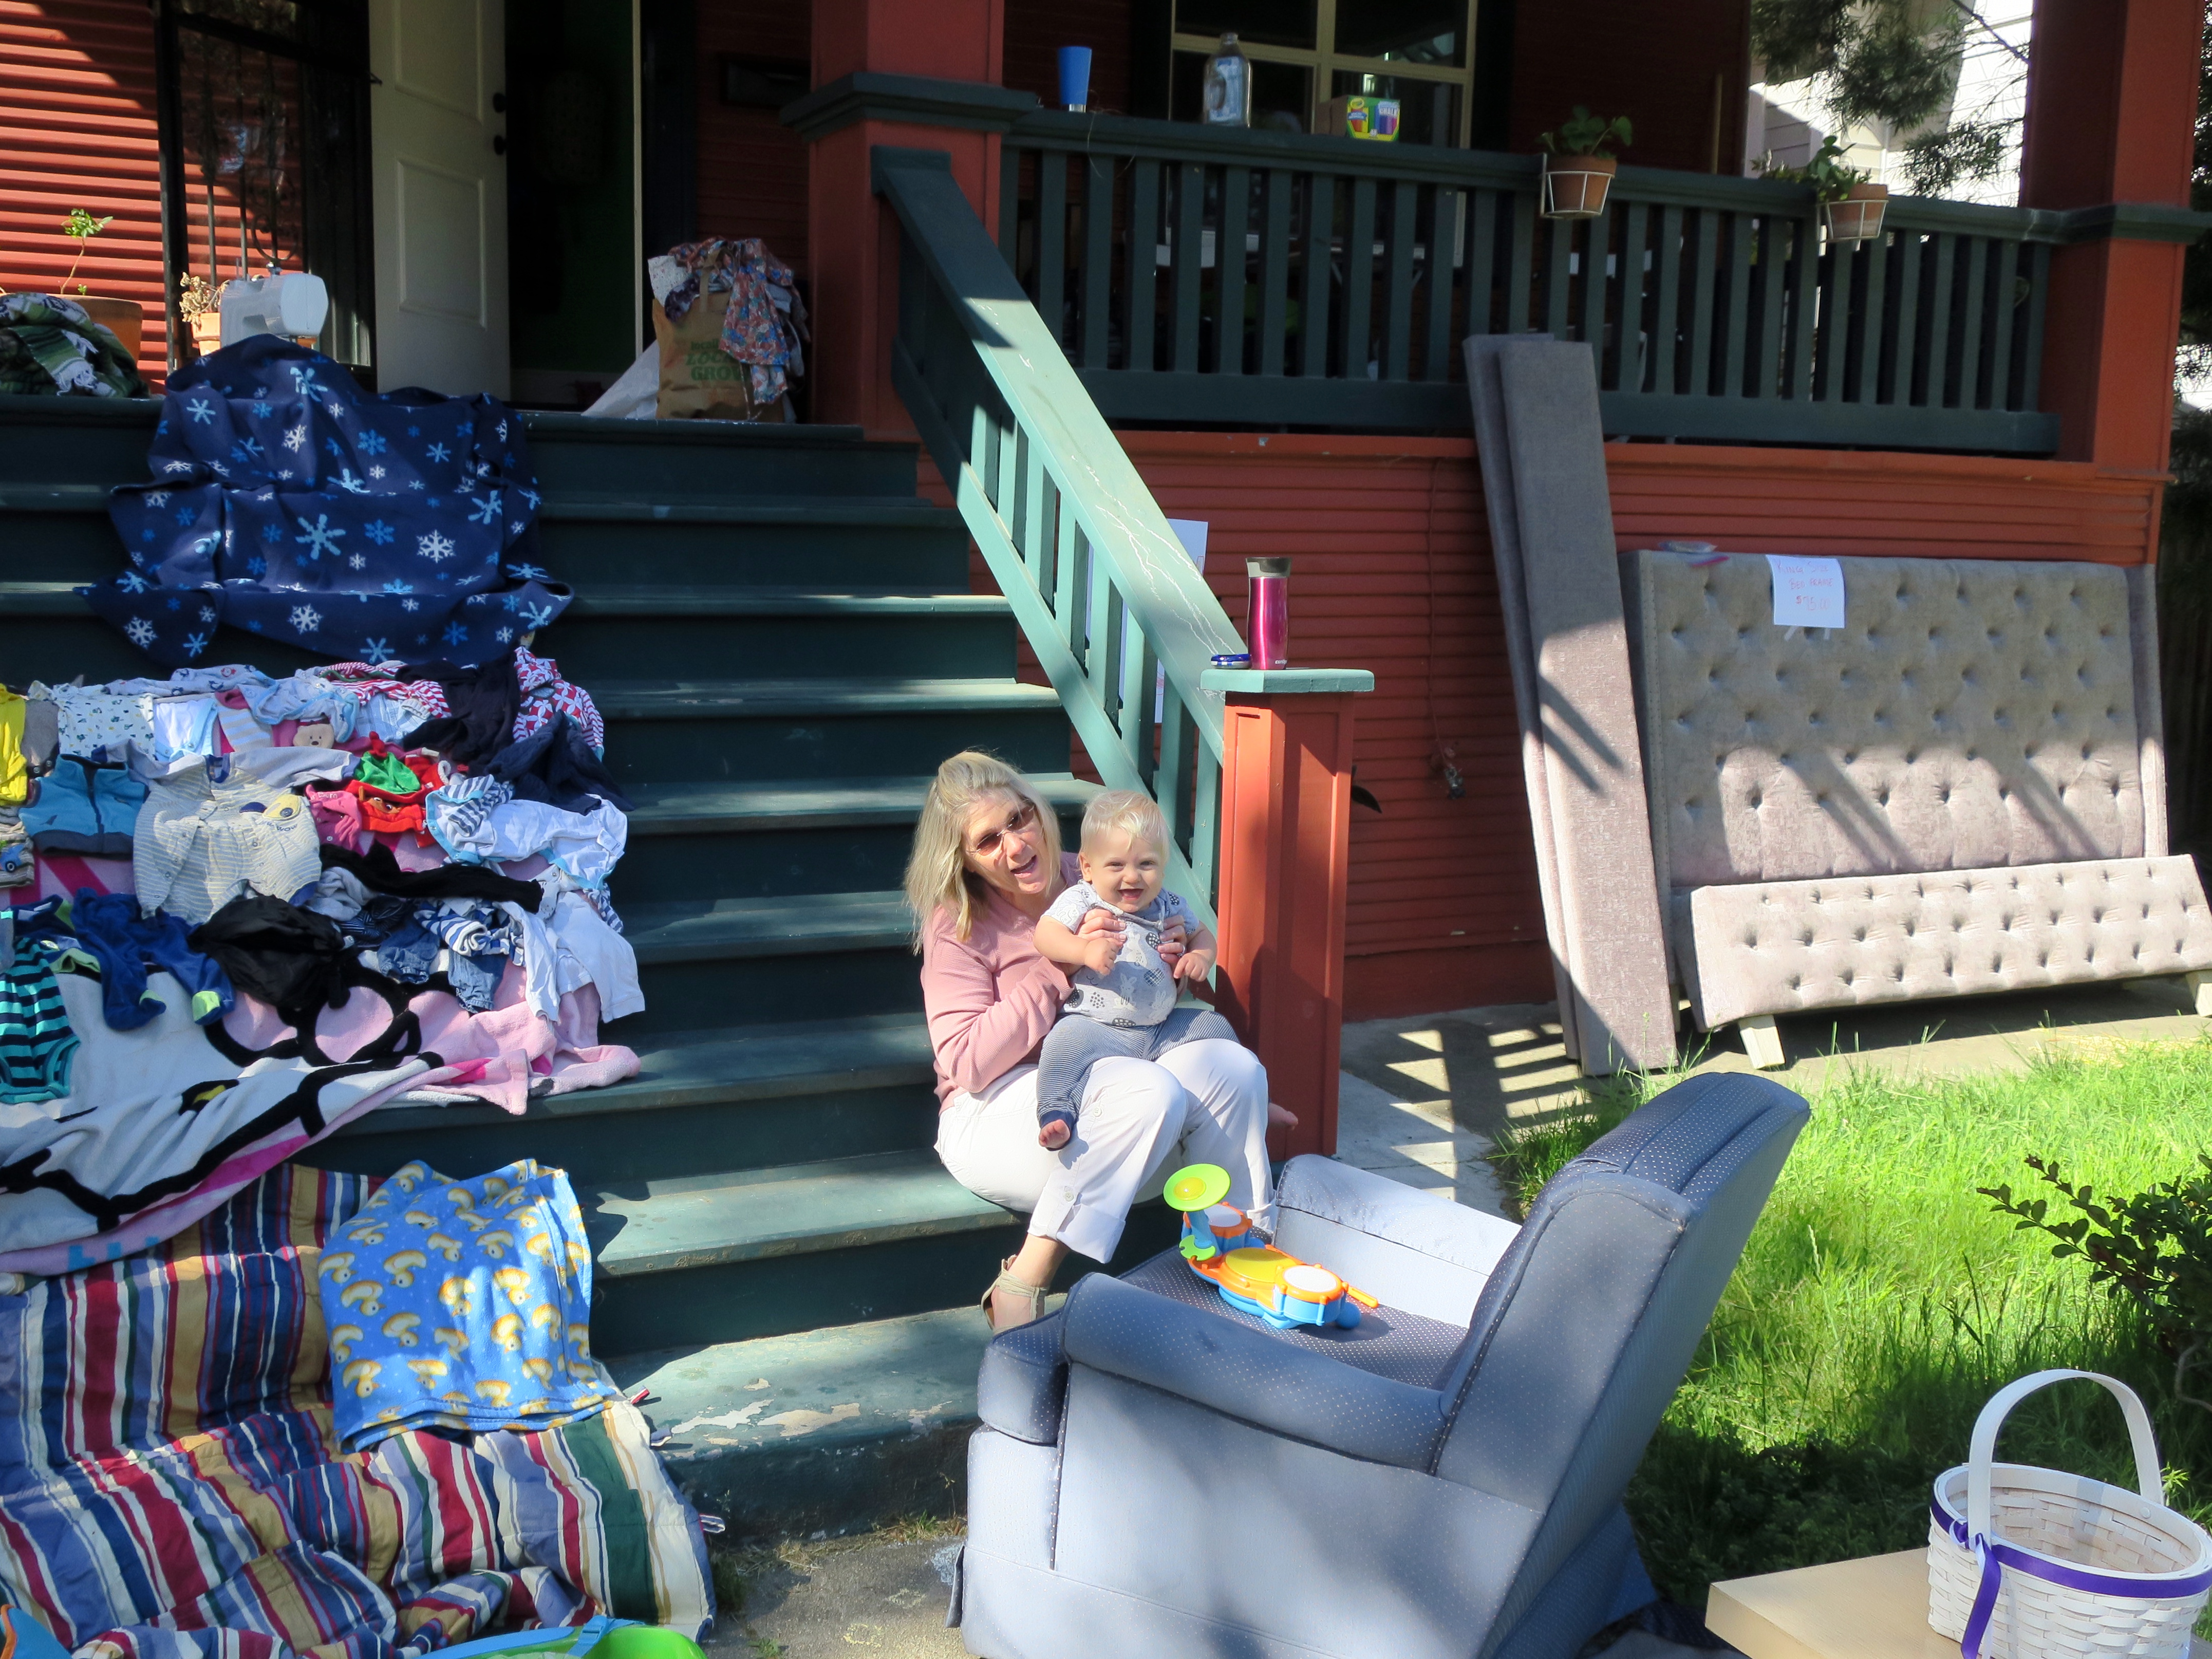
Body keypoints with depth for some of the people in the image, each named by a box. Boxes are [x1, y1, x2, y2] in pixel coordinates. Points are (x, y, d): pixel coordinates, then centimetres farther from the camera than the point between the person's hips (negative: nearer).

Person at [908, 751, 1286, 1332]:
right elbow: (967, 1064, -17)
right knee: (1149, 1090, -33)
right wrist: (1062, 968, -22)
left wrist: (1174, 955, -4)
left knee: (1231, 1064, -20)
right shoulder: (957, 924, -6)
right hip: (996, 1118, -5)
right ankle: (1021, 1287, -29)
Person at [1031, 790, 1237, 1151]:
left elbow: (1200, 934, 24)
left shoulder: (1169, 905, 9)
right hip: (1096, 1028, -5)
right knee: (1068, 1039, -35)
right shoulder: (1081, 901, -6)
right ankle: (1056, 1115, -28)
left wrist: (1201, 957, 0)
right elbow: (1045, 935, -18)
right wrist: (1085, 950, -36)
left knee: (1215, 1027, 6)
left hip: (1163, 1029, 5)